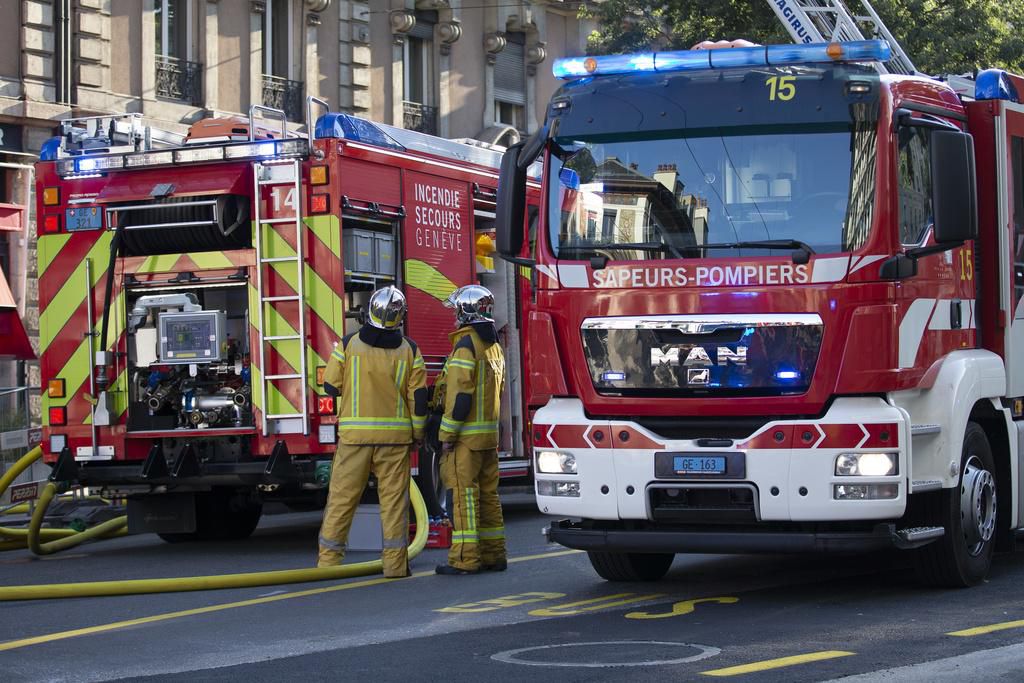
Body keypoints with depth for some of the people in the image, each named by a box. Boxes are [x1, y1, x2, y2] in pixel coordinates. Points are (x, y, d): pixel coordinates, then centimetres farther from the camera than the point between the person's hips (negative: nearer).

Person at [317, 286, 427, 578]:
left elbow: (331, 387, 1)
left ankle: (329, 559, 8)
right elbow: (418, 397, -1)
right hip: (395, 434, 0)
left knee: (342, 498, 5)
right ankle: (395, 562, 4)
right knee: (394, 499, 4)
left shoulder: (347, 345, -4)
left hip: (354, 433, 0)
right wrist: (417, 433, 10)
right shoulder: (409, 350, -1)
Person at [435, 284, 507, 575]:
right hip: (490, 434, 9)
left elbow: (461, 394, -19)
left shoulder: (466, 344, -14)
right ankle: (493, 555, 16)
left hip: (467, 434, -9)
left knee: (464, 494, -7)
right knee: (488, 494, 12)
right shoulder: (494, 346, 15)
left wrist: (448, 434, -16)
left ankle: (465, 559, -8)